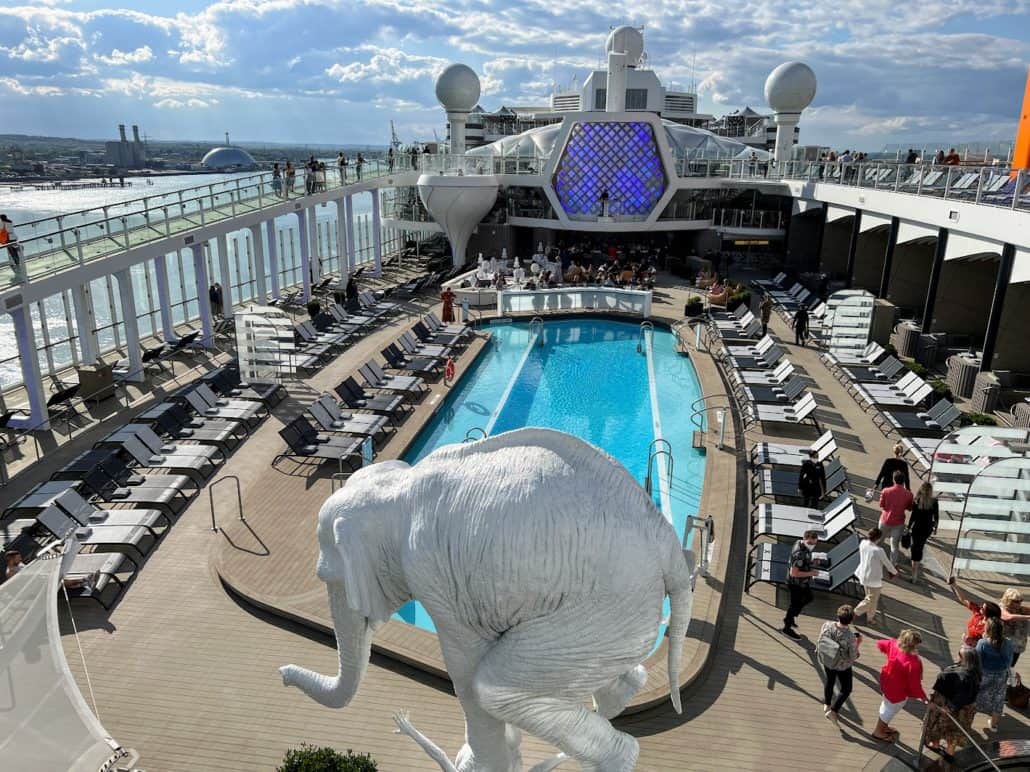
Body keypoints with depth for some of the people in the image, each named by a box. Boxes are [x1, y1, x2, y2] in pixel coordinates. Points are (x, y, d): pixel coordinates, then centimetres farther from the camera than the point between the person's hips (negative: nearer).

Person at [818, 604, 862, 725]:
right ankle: (833, 711, 23)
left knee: (830, 681, 32)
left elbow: (821, 642, -11)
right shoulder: (850, 637, -37)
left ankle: (826, 705, 52)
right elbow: (853, 657, -22)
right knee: (846, 689, 24)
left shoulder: (827, 626, -28)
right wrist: (858, 643, -11)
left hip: (827, 661, 4)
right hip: (842, 666, -4)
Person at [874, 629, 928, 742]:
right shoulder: (913, 664, -39)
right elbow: (915, 684, -28)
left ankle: (883, 726, 55)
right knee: (891, 709, 19)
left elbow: (881, 644, 3)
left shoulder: (893, 644, -20)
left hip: (887, 682, 7)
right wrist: (922, 696, -12)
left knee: (887, 705, 31)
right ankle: (878, 732, 41)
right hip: (897, 691, -7)